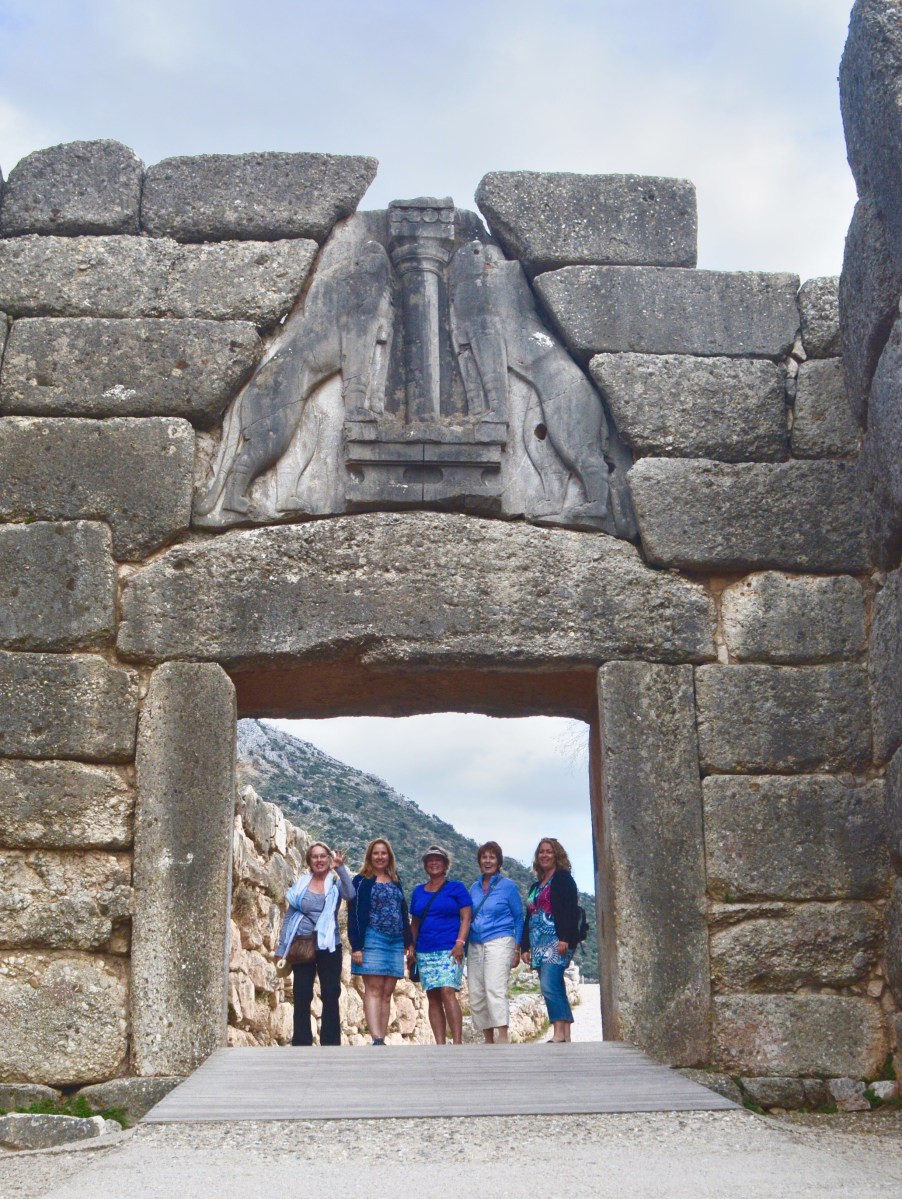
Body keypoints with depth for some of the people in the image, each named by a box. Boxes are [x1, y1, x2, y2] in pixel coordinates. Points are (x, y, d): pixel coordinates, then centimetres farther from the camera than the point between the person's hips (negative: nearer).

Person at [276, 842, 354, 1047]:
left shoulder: (335, 883, 2)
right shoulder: (301, 884, 7)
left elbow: (350, 894, -21)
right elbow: (289, 916, 10)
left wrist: (341, 868, -31)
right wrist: (282, 949, 6)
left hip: (328, 947, -1)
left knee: (331, 996, -1)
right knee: (302, 997, 3)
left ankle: (331, 1043, 4)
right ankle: (301, 1043, 9)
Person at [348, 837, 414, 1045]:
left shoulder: (395, 882, 18)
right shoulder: (362, 881, 1)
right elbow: (355, 915, -6)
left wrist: (409, 943, 14)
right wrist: (356, 946, -13)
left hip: (395, 943, 6)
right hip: (373, 940, -6)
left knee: (387, 993, 3)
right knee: (374, 990, -12)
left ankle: (381, 1040, 4)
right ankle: (377, 1040, -21)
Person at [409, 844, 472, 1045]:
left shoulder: (456, 888, 6)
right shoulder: (418, 891, 18)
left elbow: (466, 917, 0)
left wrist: (460, 943, -12)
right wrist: (411, 948, 12)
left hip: (449, 950, -5)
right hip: (425, 952, 5)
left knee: (447, 992, -19)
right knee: (433, 998, 1)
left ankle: (457, 1042, -19)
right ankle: (439, 1045, 1)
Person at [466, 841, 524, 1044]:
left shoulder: (508, 886, 4)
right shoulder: (474, 887, 16)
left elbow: (519, 918, 6)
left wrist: (517, 949, -1)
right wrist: (464, 947, 14)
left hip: (499, 942, -5)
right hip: (475, 946, 5)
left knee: (495, 989, -20)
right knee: (476, 995, 2)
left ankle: (503, 1038, -25)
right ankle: (488, 1040, 9)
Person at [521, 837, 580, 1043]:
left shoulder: (563, 879, 1)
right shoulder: (536, 886, 24)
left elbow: (570, 910, -10)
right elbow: (529, 918, 24)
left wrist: (565, 938, -20)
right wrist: (525, 947, 16)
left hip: (557, 942, -8)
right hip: (539, 945, 8)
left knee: (549, 985, -19)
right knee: (555, 989, 3)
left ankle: (559, 1032, -20)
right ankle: (566, 1035, 2)